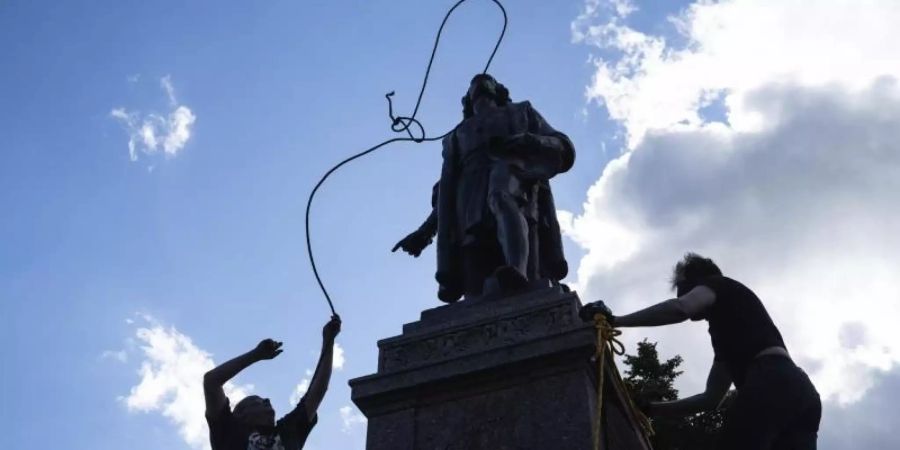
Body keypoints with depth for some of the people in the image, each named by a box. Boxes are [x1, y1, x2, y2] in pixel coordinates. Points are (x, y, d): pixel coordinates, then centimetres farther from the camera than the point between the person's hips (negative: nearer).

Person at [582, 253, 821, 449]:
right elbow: (712, 397, 39)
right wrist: (652, 408, 41)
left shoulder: (720, 286, 20)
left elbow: (680, 308, -4)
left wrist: (614, 320, 1)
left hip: (770, 383, -8)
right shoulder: (728, 335, 40)